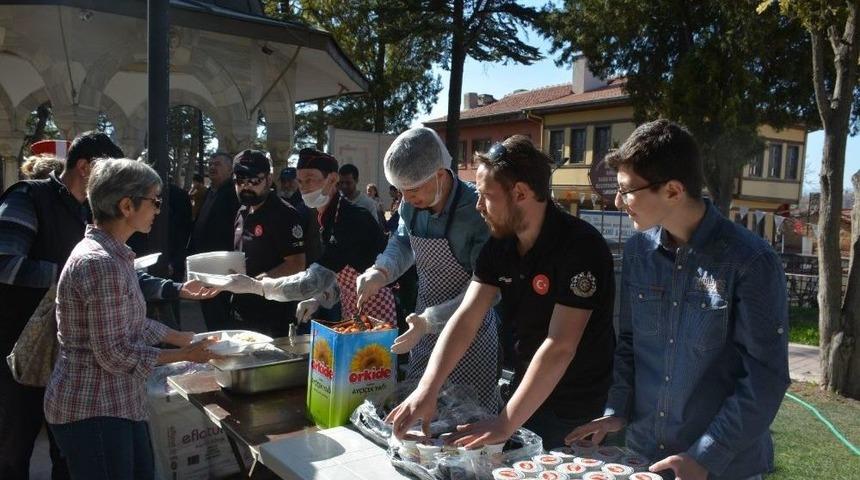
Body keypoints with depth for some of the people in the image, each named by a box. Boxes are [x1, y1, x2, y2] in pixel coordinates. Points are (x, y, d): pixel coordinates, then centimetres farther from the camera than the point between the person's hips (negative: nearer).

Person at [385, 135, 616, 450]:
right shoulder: (499, 243, -3)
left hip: (579, 413, -6)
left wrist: (506, 424, -29)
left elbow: (559, 347, -28)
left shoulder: (580, 246, -24)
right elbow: (466, 319, -9)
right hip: (527, 394, 6)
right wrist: (427, 389, -20)